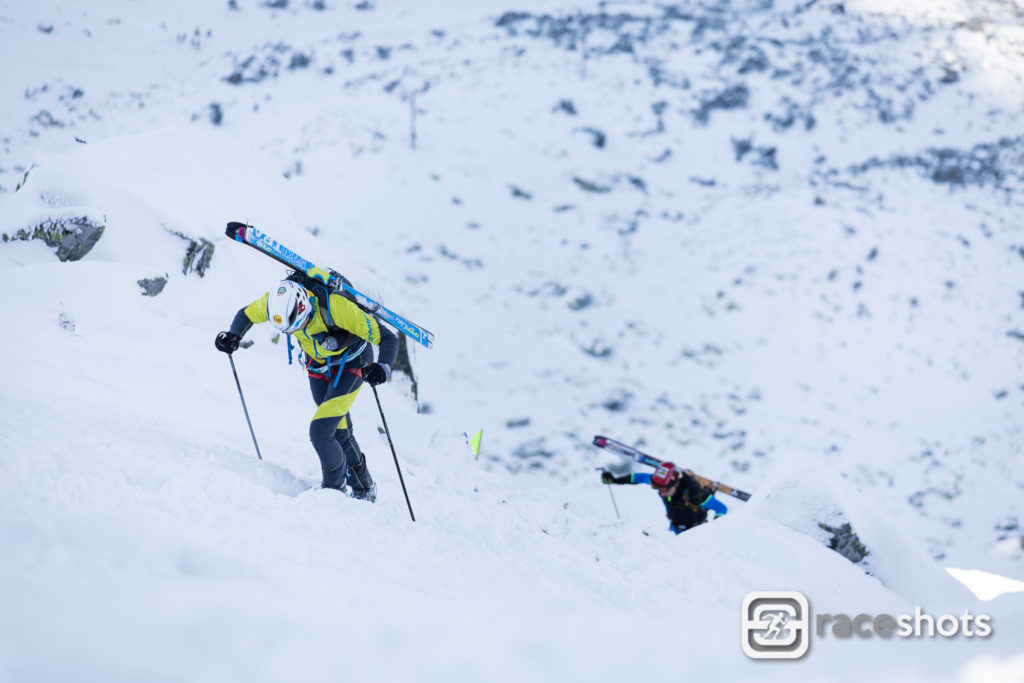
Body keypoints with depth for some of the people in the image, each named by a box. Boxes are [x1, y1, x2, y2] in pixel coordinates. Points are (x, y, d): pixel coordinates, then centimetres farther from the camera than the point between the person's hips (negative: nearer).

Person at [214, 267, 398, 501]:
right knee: (339, 433, 15)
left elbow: (387, 338, -33)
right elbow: (247, 314, -4)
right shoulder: (278, 299, -28)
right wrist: (233, 336, -23)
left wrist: (383, 368, -51)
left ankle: (336, 489, 8)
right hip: (317, 364, 6)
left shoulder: (336, 307, -41)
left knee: (320, 432, -16)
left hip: (351, 364, -6)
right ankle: (364, 488, 37)